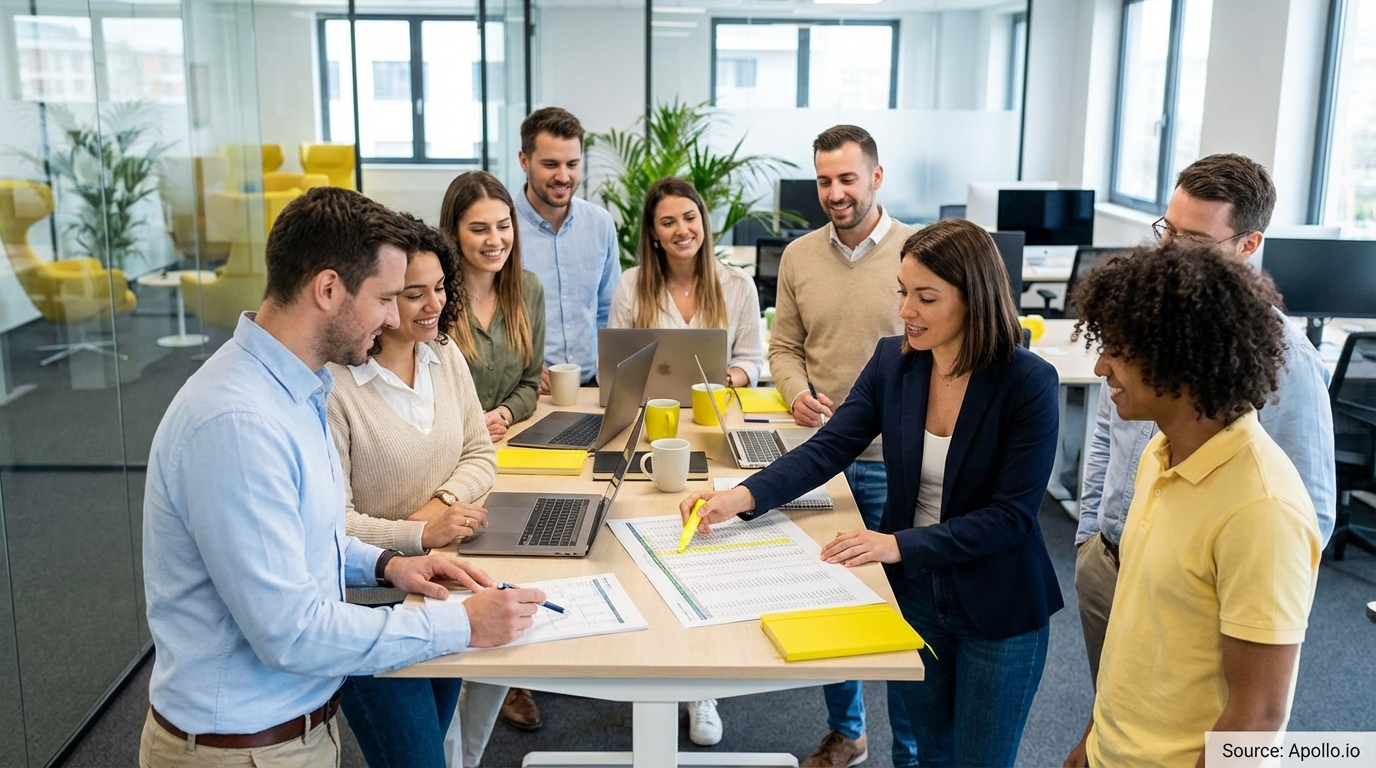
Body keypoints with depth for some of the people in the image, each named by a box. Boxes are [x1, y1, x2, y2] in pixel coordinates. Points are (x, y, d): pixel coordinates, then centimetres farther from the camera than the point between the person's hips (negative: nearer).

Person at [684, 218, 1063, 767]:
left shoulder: (1029, 384, -20)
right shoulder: (893, 360, -7)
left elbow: (1012, 514, -21)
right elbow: (828, 449, -8)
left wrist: (901, 545, -28)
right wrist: (741, 497, -21)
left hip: (997, 612, -4)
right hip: (911, 593, 4)